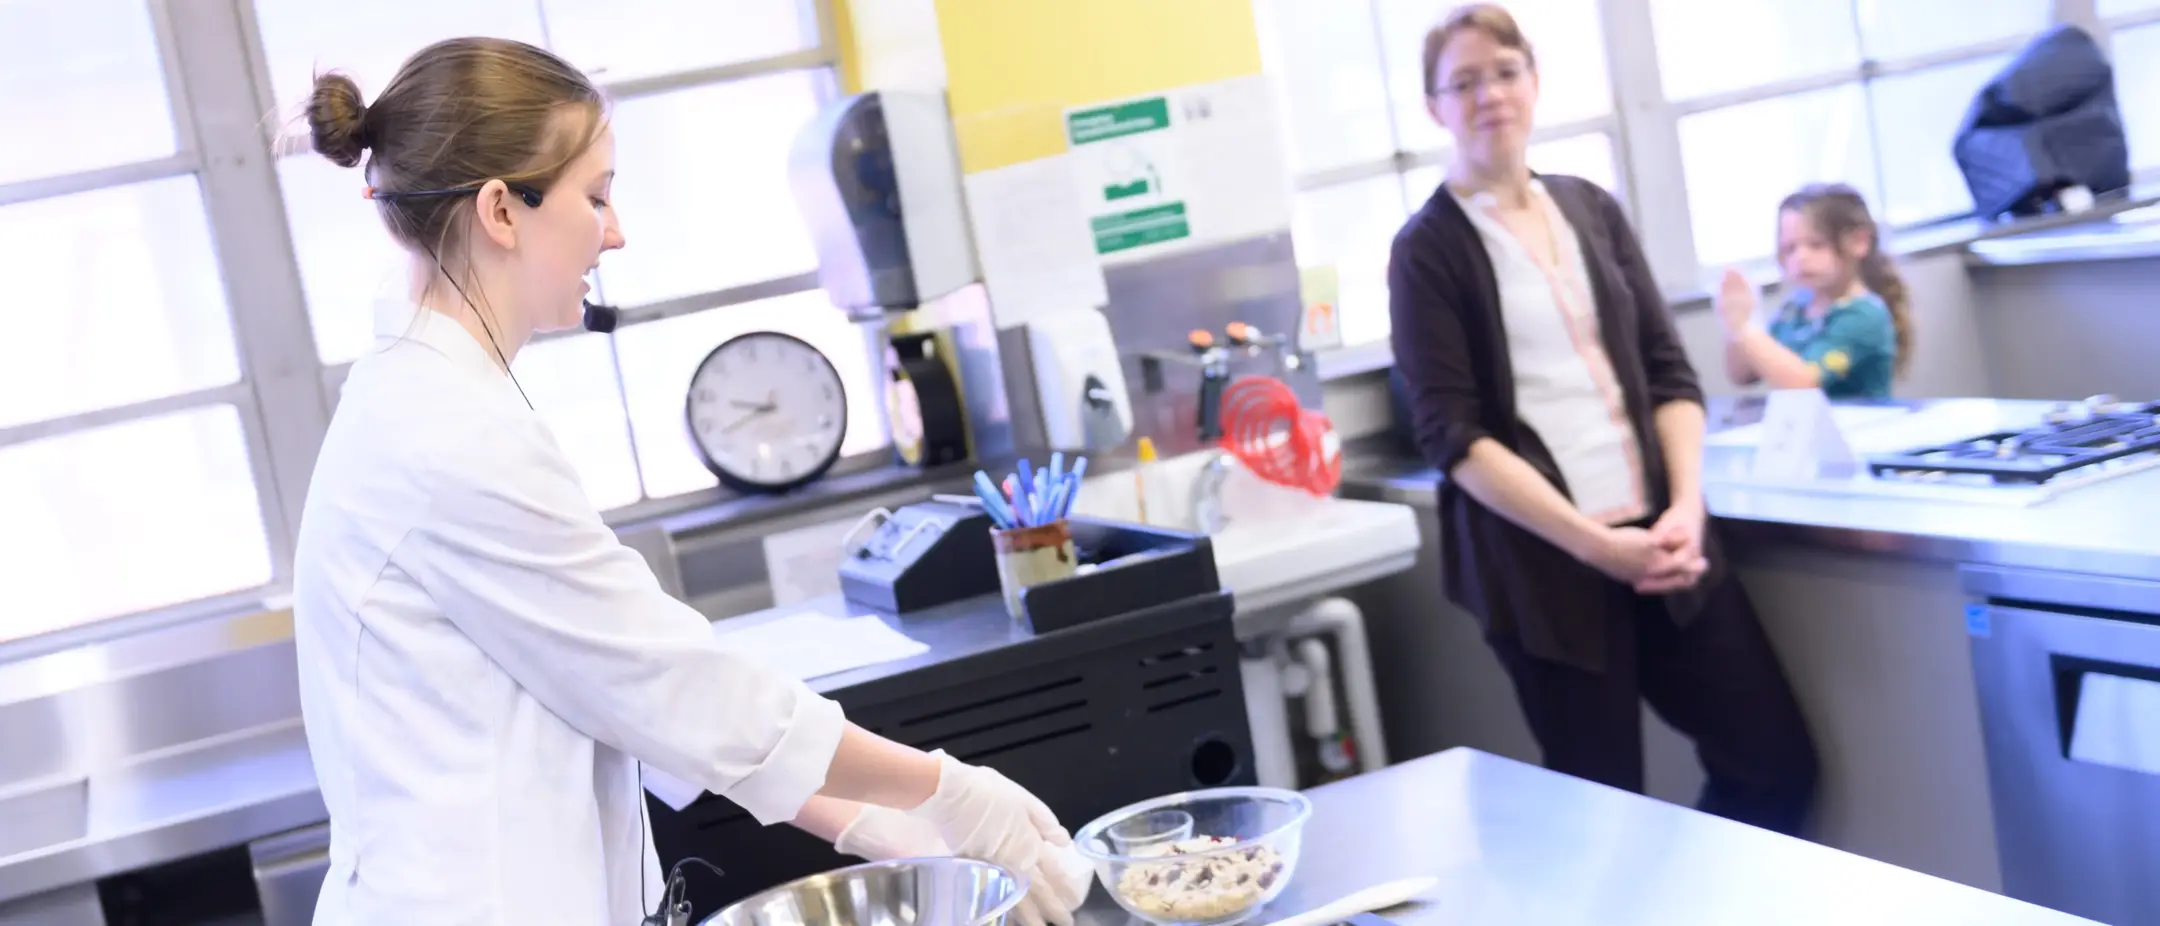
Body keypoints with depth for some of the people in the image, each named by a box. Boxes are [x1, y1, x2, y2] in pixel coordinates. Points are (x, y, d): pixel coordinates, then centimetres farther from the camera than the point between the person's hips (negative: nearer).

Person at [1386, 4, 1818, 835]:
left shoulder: (1591, 210, 11)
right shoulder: (1428, 249, -3)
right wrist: (1590, 541, -16)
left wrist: (1686, 507, -6)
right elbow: (1451, 435, -10)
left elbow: (1669, 372, 10)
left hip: (1655, 538, 5)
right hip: (1542, 560, -5)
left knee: (1775, 760, 7)